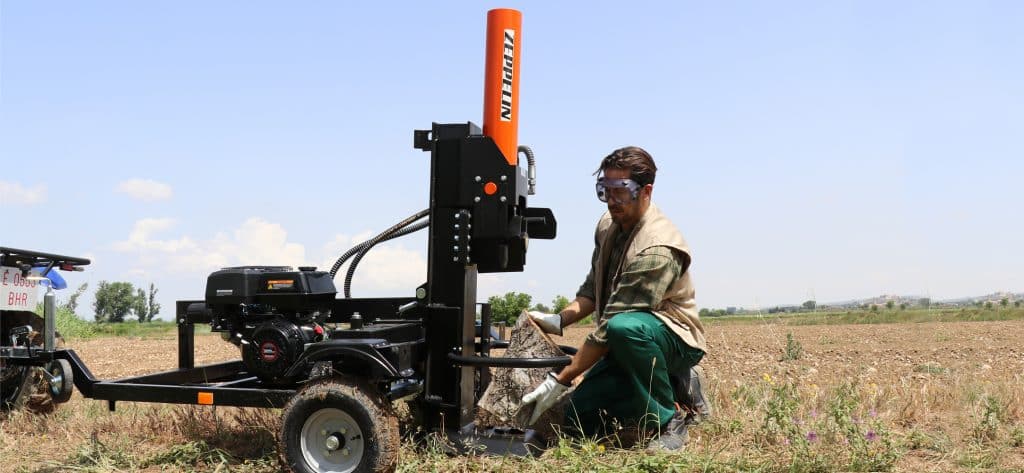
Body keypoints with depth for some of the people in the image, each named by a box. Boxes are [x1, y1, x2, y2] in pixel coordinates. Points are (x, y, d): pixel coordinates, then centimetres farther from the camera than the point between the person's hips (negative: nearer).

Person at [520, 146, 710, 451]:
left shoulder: (656, 250, -28)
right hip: (628, 346, 8)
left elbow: (613, 326, -30)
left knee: (625, 328, -41)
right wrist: (559, 320, -7)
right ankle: (675, 389, 13)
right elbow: (594, 288, 12)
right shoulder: (608, 225, 2)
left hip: (675, 339, -8)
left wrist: (560, 380, -28)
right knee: (579, 421, -2)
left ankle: (669, 419, -18)